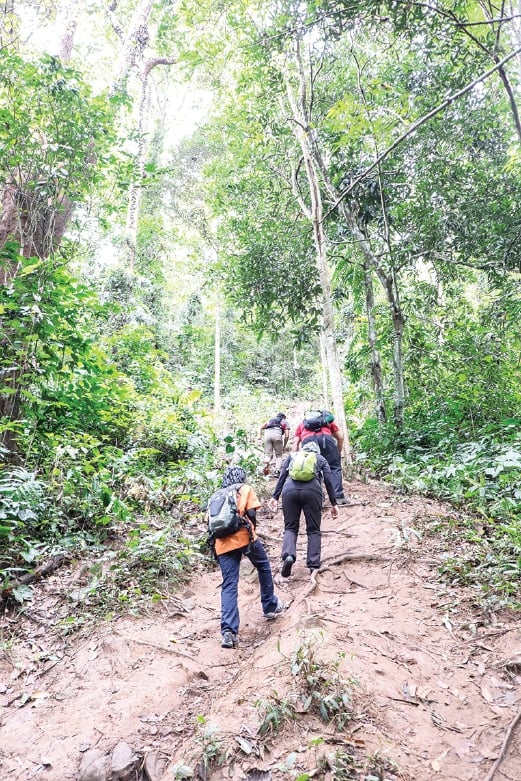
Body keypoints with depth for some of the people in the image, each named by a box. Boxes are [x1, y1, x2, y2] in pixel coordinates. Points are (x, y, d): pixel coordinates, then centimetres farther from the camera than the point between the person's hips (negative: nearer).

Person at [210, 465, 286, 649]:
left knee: (229, 585, 1)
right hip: (244, 537, -4)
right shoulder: (245, 489, 10)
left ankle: (228, 631, -11)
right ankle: (270, 607, 33)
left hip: (223, 543, 4)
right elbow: (251, 513, -3)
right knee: (264, 567, 22)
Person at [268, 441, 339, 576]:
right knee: (313, 530, 9)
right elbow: (328, 481, 17)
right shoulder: (321, 459, 28)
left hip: (290, 490, 1)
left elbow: (282, 476, 17)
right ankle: (314, 565, 1)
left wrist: (275, 497, 13)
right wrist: (334, 504, 17)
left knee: (290, 527, 9)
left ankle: (288, 555, -16)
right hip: (312, 490, -1)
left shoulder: (292, 456, 30)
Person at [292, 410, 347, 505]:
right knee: (335, 467, 11)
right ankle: (338, 497, 3)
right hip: (325, 438, -1)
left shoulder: (302, 424, 39)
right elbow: (340, 438, 27)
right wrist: (338, 454, 36)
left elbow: (295, 443, 25)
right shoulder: (328, 420, 39)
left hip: (307, 440, 1)